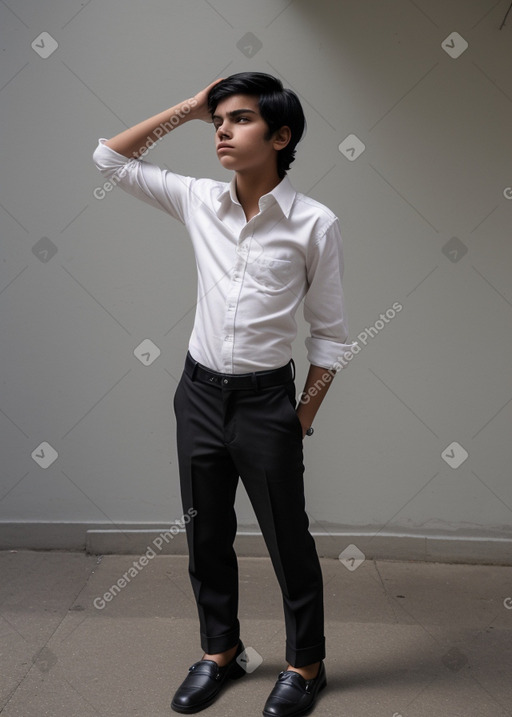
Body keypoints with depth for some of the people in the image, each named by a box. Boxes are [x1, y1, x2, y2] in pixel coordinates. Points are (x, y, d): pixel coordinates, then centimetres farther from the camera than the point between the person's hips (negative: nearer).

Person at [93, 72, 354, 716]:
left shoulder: (314, 224, -10)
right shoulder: (198, 201, 0)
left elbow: (329, 334, -3)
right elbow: (110, 158, 6)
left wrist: (303, 421, -4)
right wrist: (187, 109, 0)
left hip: (267, 400, -4)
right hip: (199, 394, 4)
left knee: (288, 543, 10)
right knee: (207, 536, 17)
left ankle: (305, 664, 33)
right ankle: (220, 651, 39)